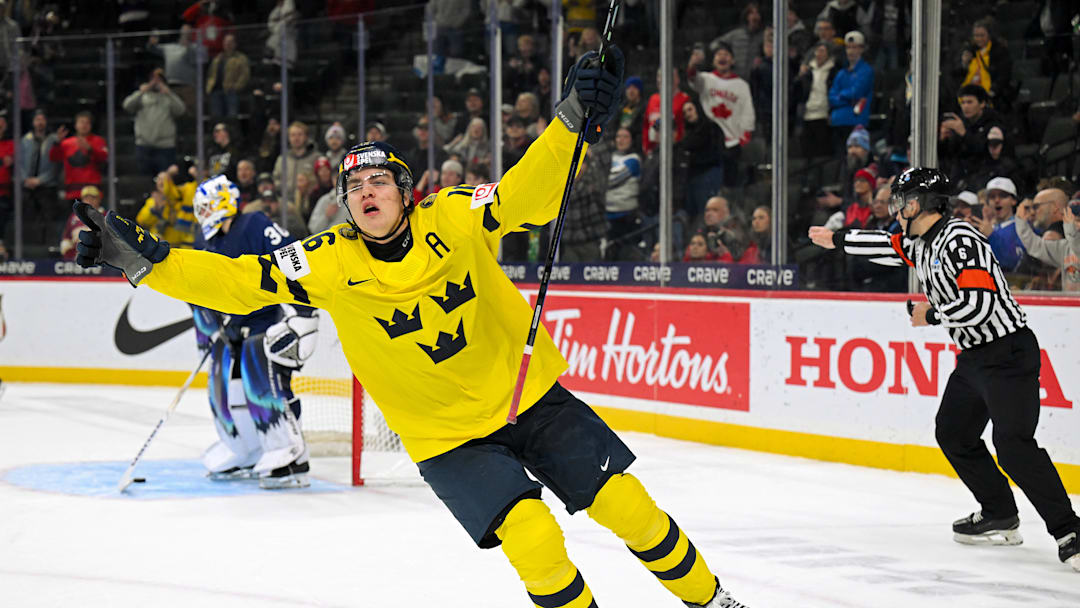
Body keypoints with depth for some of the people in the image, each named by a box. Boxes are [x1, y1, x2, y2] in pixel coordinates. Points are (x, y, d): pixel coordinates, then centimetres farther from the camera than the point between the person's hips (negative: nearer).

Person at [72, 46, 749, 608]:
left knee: (625, 504, 1)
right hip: (445, 435, -1)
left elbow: (531, 192, -16)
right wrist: (147, 260, -24)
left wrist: (574, 119, -30)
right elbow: (241, 281, -16)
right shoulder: (329, 264, -13)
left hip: (529, 395, 1)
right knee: (532, 537, -20)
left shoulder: (453, 218, -12)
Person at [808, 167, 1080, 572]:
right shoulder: (921, 243, 10)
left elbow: (979, 303, -28)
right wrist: (837, 240, 42)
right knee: (953, 434, 16)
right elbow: (890, 247, 30)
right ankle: (1000, 517, 25)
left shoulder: (958, 239, -20)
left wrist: (931, 315, -13)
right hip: (974, 356, 11)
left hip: (1008, 353, -11)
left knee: (1013, 444, -19)